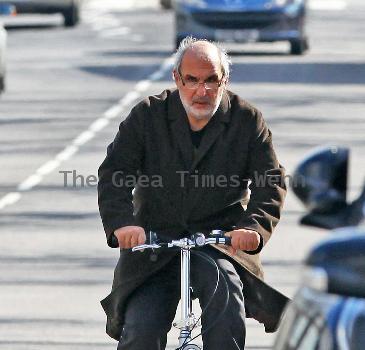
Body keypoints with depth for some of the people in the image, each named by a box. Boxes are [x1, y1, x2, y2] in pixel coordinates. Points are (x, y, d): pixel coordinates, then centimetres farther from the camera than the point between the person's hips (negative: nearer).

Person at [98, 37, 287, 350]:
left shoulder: (247, 121, 1)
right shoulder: (147, 116, 1)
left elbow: (271, 183, -6)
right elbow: (113, 173, -8)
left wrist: (254, 227, -28)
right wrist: (122, 222, -28)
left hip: (221, 243, -1)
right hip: (154, 244, 1)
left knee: (226, 296, -32)